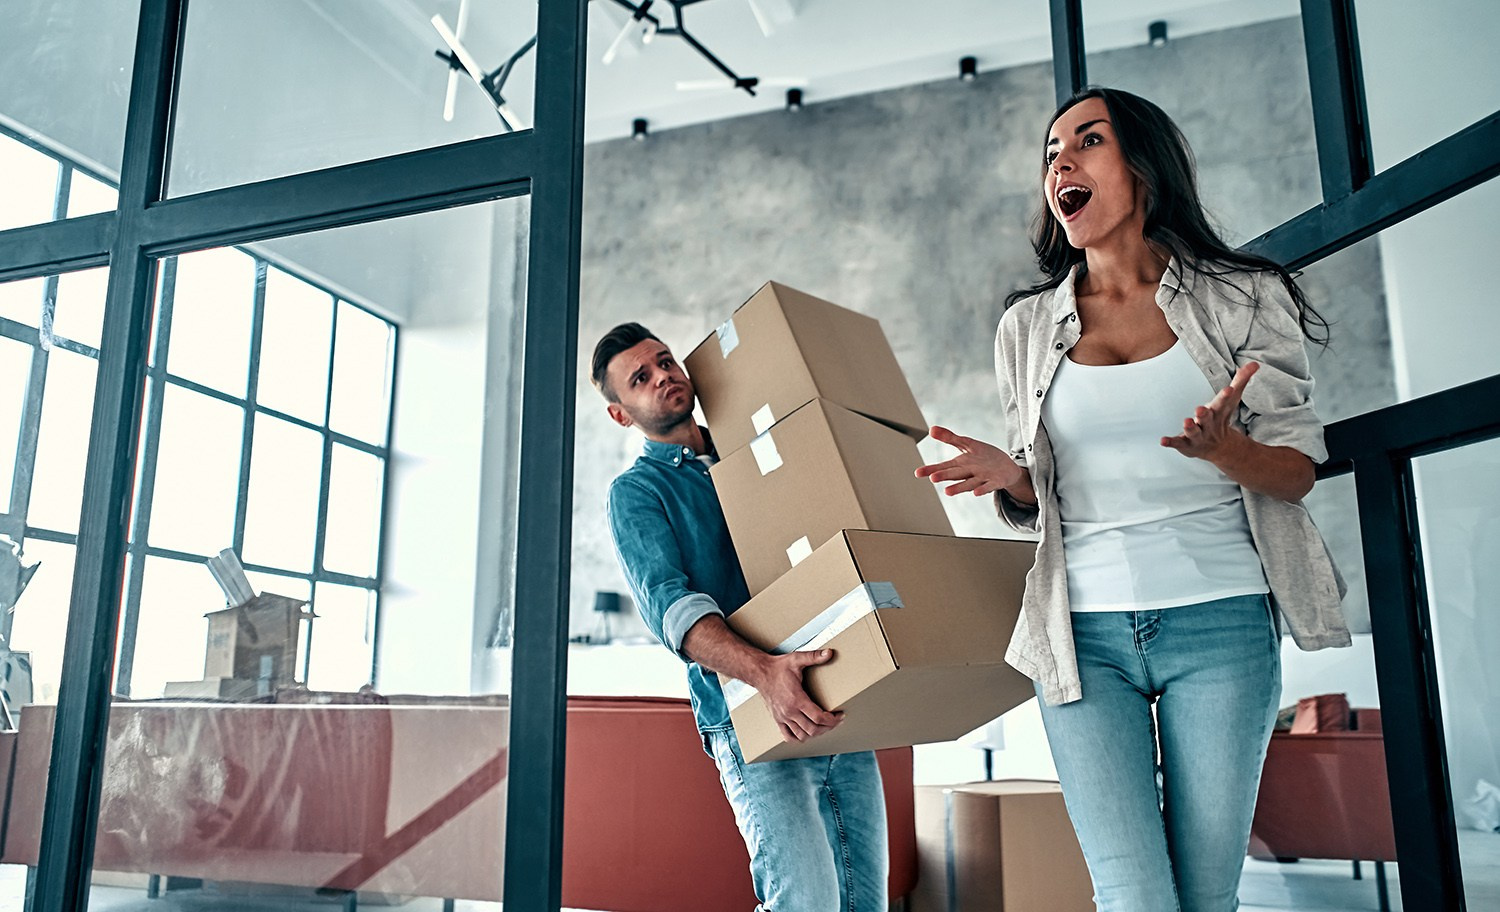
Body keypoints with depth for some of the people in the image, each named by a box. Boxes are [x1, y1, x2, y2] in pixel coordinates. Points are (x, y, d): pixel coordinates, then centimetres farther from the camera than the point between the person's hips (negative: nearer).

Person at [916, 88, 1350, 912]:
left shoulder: (1242, 299, 4)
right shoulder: (1029, 327, 9)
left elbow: (1297, 473, 3)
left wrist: (1222, 449, -19)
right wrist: (1006, 475, -9)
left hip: (1220, 622, 0)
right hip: (1084, 632, 1)